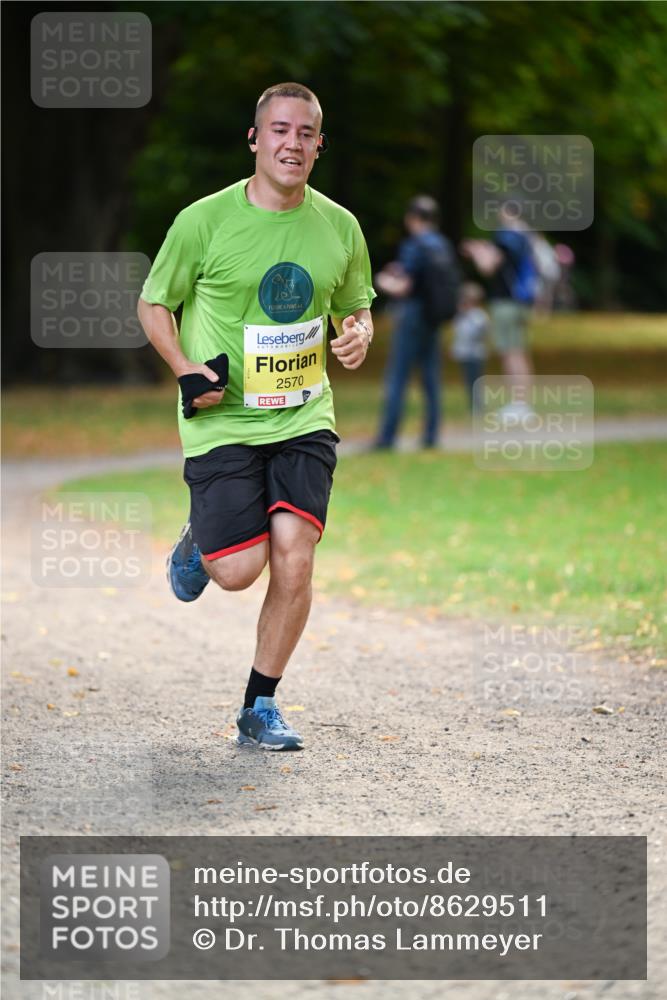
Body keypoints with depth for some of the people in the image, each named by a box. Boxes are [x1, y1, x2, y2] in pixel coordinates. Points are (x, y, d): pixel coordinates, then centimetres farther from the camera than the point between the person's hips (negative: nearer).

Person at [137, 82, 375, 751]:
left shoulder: (339, 227, 3)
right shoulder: (205, 220, -7)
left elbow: (355, 306, 20)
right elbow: (153, 302, 4)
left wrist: (358, 335, -4)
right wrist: (183, 367, -12)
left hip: (304, 419, 3)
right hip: (223, 421, -3)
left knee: (294, 557, -12)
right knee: (240, 570, -11)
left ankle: (260, 707, 4)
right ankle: (197, 542, 29)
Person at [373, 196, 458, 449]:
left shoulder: (413, 246, -14)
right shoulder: (444, 246, 6)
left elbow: (404, 287, -19)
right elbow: (452, 283, 13)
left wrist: (386, 283, 4)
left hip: (412, 314, -7)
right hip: (434, 319, 7)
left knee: (396, 379, -4)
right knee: (431, 379, 10)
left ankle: (387, 436, -6)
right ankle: (431, 435, 8)